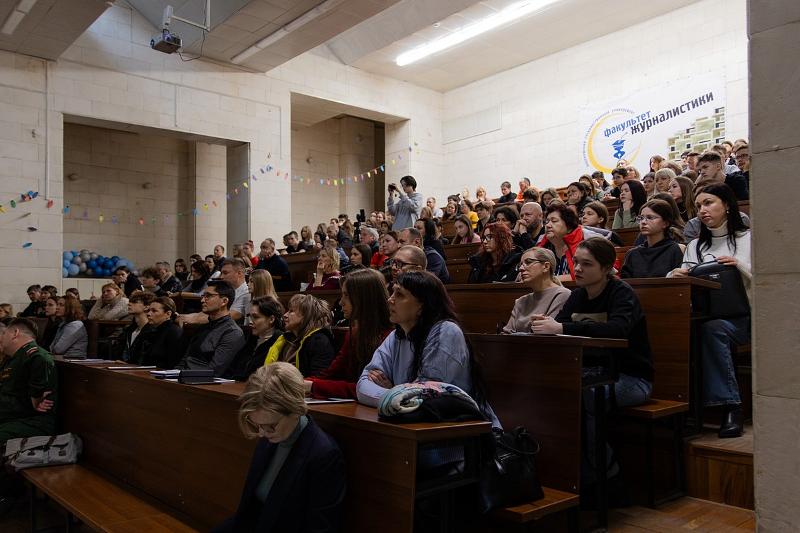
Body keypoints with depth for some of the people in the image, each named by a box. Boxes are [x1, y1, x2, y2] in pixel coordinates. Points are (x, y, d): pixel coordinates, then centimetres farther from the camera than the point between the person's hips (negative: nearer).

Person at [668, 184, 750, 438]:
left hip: (741, 316, -3)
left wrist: (741, 266, -15)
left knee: (712, 327, -37)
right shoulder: (695, 246, 21)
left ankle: (730, 406, -29)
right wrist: (674, 276, -9)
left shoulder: (748, 239, 10)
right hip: (704, 315, 3)